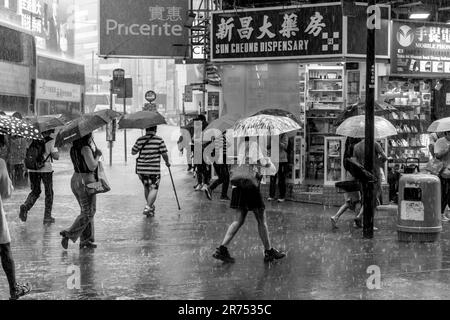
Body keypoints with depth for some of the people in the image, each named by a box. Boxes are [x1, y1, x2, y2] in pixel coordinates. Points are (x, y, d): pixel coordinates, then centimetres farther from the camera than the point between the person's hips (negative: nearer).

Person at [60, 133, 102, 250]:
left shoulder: (74, 148, 8)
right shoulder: (85, 149, -17)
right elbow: (92, 166, -22)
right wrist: (98, 156, -6)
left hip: (75, 180, 9)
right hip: (85, 181, -9)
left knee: (85, 211, 15)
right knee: (88, 212, 0)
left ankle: (85, 240, 17)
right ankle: (69, 234, -7)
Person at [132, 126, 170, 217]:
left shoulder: (140, 140, 3)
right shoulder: (159, 140, -6)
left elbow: (133, 152, 11)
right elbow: (164, 154, -7)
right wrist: (167, 162, 12)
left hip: (141, 169, 4)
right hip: (154, 169, -4)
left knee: (146, 187, 21)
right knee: (154, 189, 0)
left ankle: (150, 206, 32)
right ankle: (148, 208, -15)